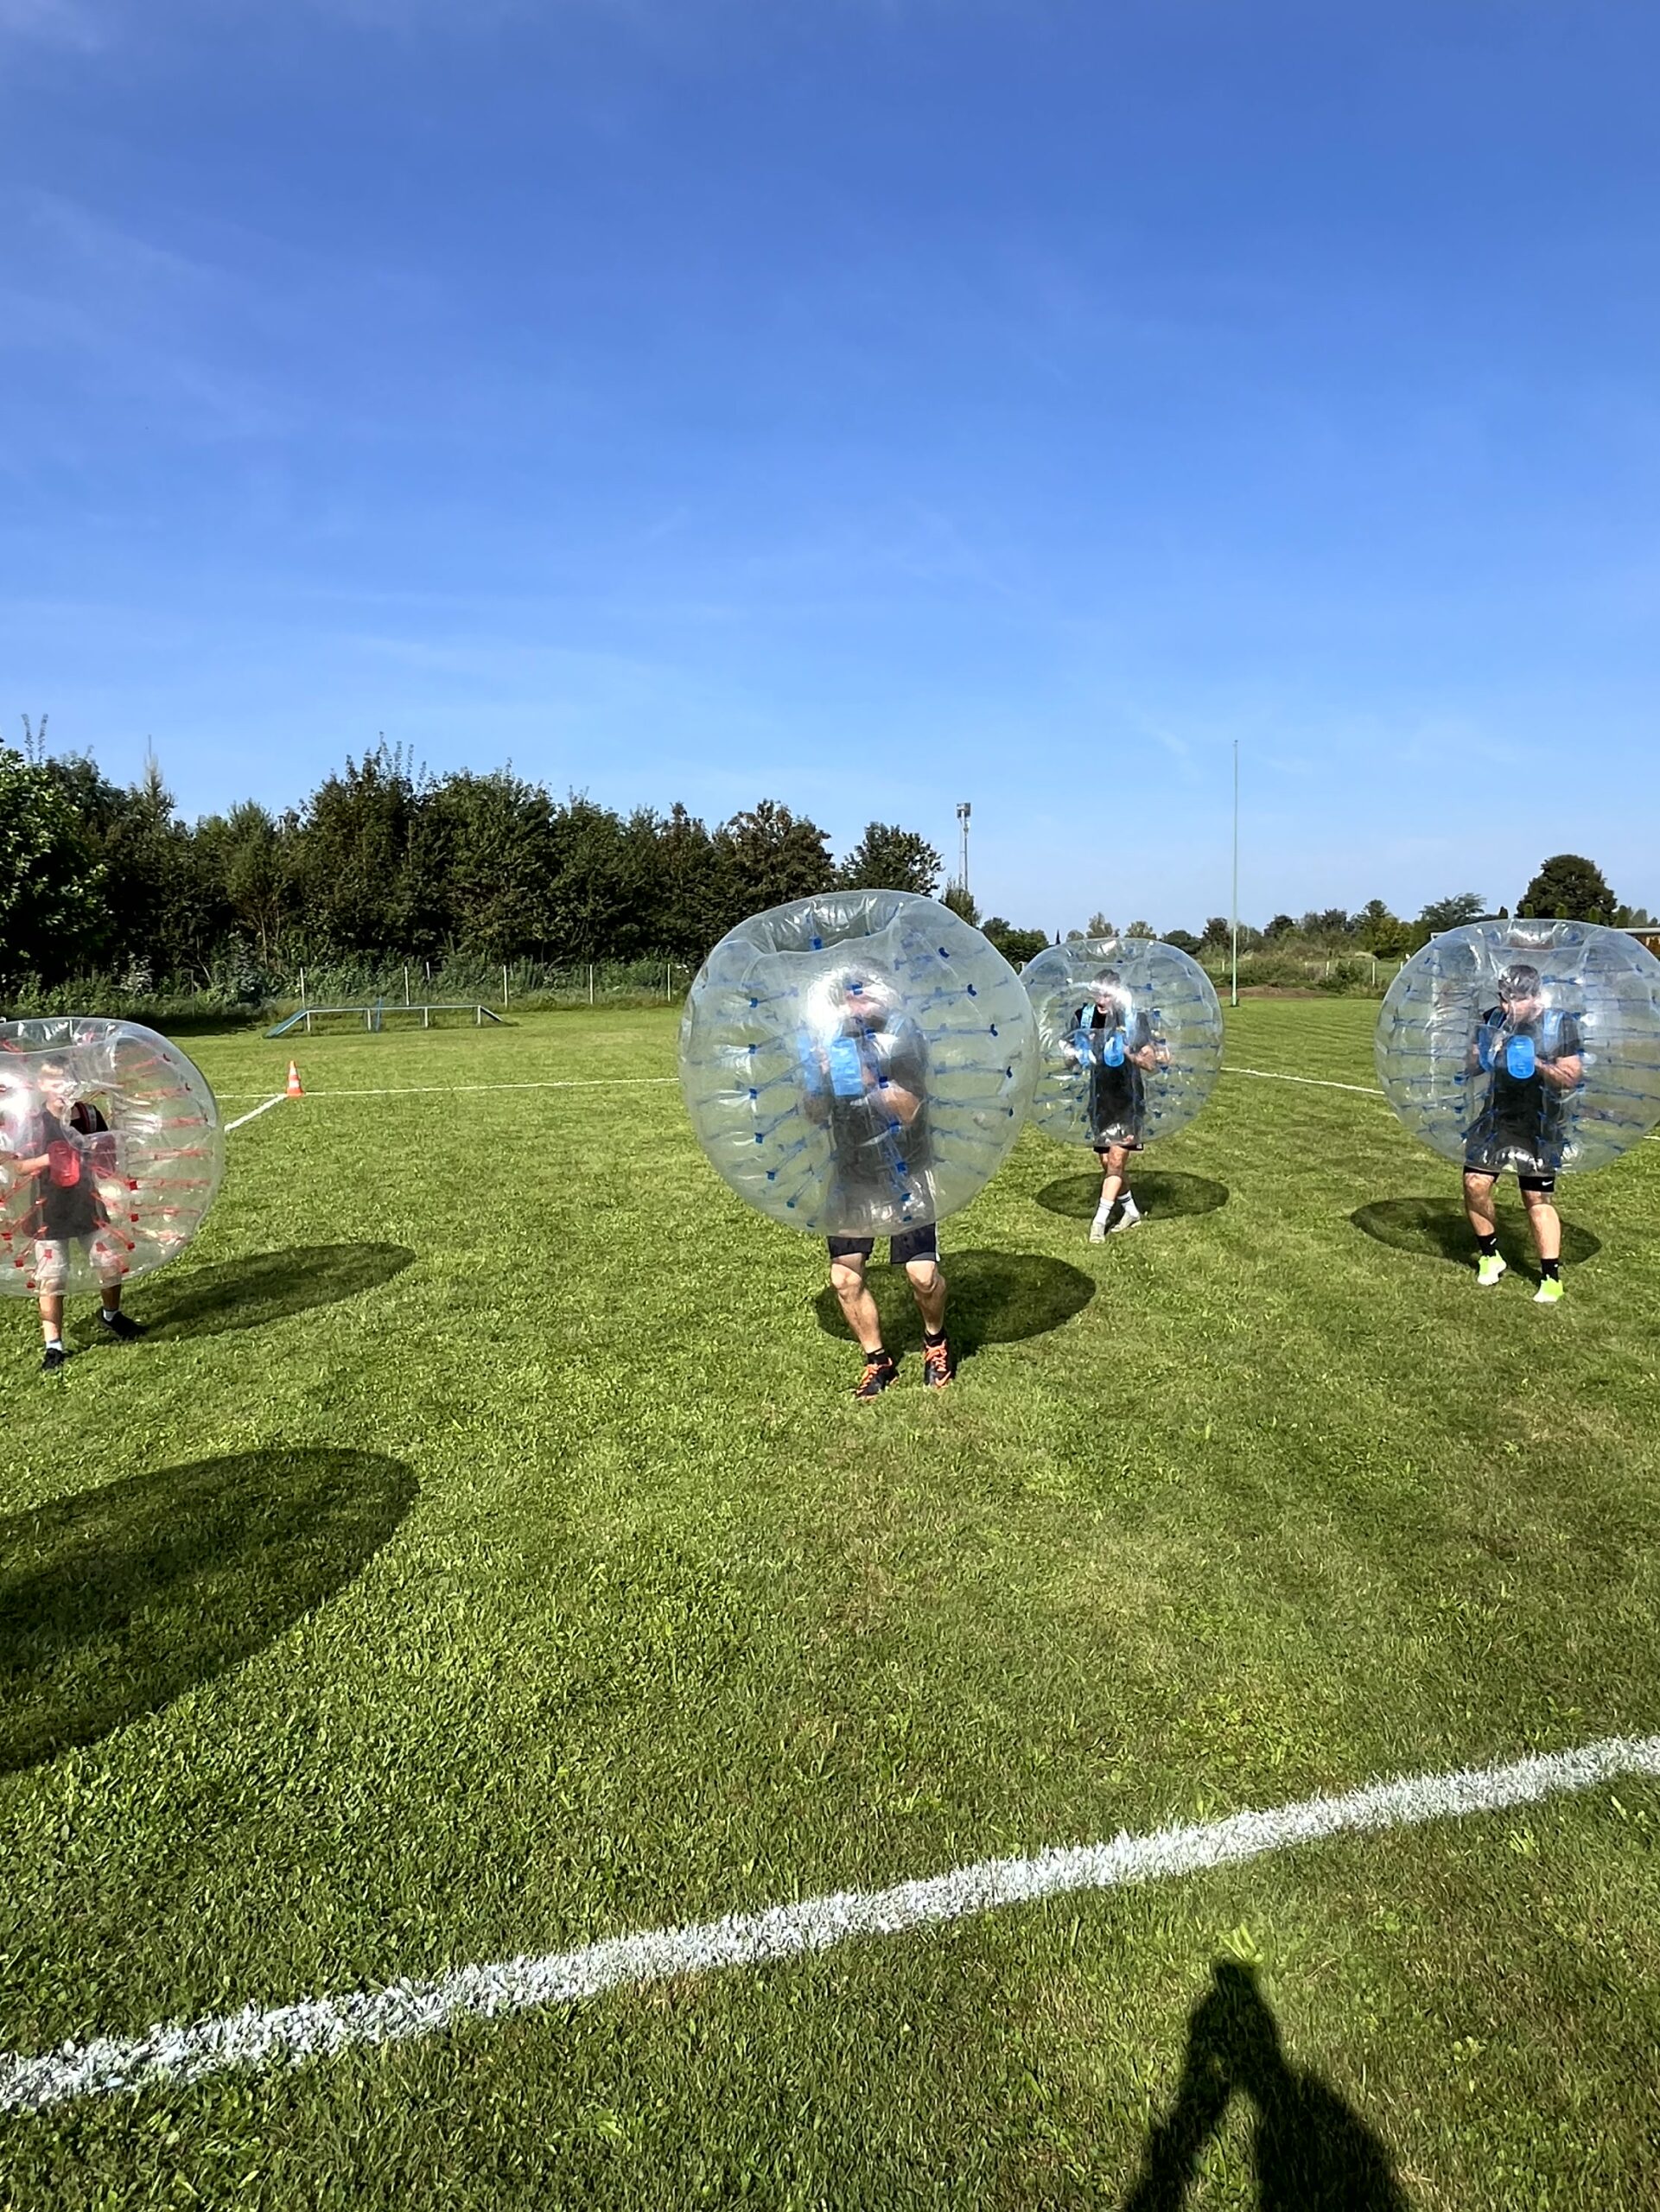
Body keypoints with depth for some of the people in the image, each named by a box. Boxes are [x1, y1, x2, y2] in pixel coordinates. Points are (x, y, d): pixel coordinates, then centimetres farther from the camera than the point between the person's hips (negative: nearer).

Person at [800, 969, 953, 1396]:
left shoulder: (904, 1038, -13)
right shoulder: (824, 1039, -3)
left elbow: (907, 1108, -21)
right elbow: (815, 1115, -1)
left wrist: (863, 1077, -31)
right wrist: (816, 1077, -20)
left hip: (904, 1175, -3)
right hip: (851, 1177, 3)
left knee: (922, 1273, -9)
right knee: (844, 1278, 0)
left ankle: (936, 1340, 25)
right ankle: (878, 1361, 23)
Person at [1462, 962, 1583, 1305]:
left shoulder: (1562, 1025, -8)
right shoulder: (1493, 1019, 1)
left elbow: (1572, 1076, -10)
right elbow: (1473, 1067, 8)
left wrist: (1538, 1065, -27)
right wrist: (1483, 1058, -15)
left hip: (1540, 1126, -3)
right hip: (1496, 1119, 4)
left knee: (1537, 1199, -3)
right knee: (1475, 1184, -3)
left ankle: (1552, 1276, 8)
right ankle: (1490, 1256, 19)